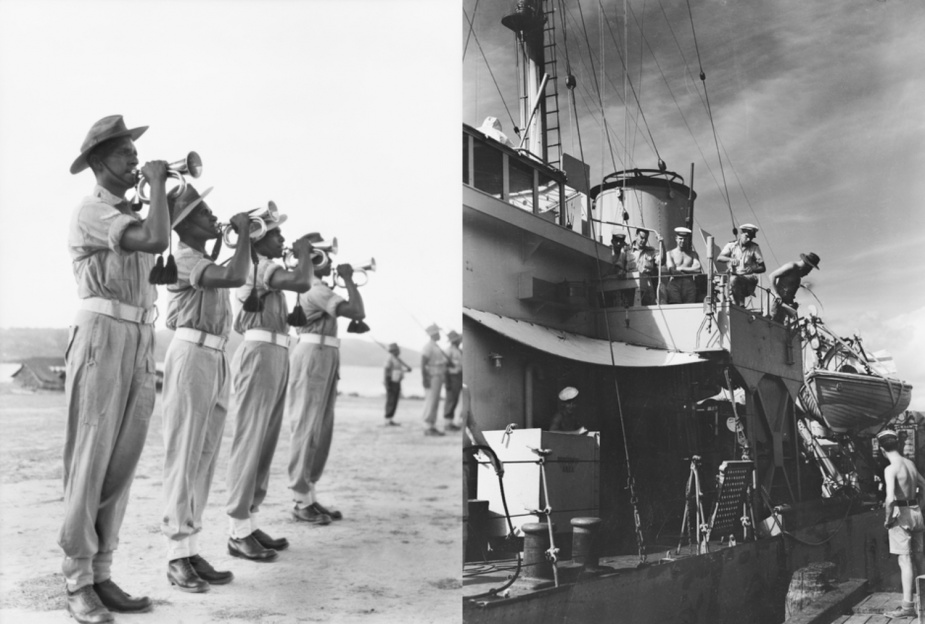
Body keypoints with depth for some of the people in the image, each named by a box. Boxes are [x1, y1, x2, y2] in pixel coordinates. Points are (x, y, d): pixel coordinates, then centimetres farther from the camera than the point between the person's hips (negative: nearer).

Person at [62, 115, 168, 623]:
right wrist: (157, 183, -9)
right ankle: (77, 582, 4)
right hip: (102, 336, -8)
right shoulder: (90, 210, -7)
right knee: (89, 461, -4)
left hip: (141, 343, 8)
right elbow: (157, 240, -20)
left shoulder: (130, 216, 20)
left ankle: (101, 574, 14)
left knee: (122, 462, 7)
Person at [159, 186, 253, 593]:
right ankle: (177, 556, -1)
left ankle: (191, 549, 11)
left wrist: (246, 233, 18)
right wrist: (242, 231, -11)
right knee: (184, 457, -6)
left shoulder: (206, 260, 18)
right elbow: (235, 277, -24)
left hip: (216, 360, 9)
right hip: (192, 356, -9)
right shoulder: (184, 259, -10)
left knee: (205, 458, 7)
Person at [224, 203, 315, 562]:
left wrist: (301, 255, 17)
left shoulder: (263, 268, 22)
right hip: (260, 355, -10)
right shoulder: (258, 265, -10)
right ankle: (238, 532, -2)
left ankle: (249, 522, 18)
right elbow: (301, 283, -25)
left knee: (264, 443, 11)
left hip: (274, 357, 10)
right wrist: (303, 252, -6)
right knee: (249, 442, -7)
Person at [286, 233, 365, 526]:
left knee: (321, 429, 11)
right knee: (307, 428, -6)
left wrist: (346, 278, 18)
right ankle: (301, 501, 0)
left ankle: (309, 494, 16)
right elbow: (357, 312, -21)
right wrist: (347, 278, -10)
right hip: (314, 354, -10)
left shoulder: (313, 286, 17)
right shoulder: (316, 288, -14)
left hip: (325, 356, 10)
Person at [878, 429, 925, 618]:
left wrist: (888, 518, -15)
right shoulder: (910, 463, 7)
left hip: (901, 514, -8)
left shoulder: (891, 469, -18)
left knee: (905, 560, -5)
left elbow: (890, 498, -28)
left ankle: (908, 606, -3)